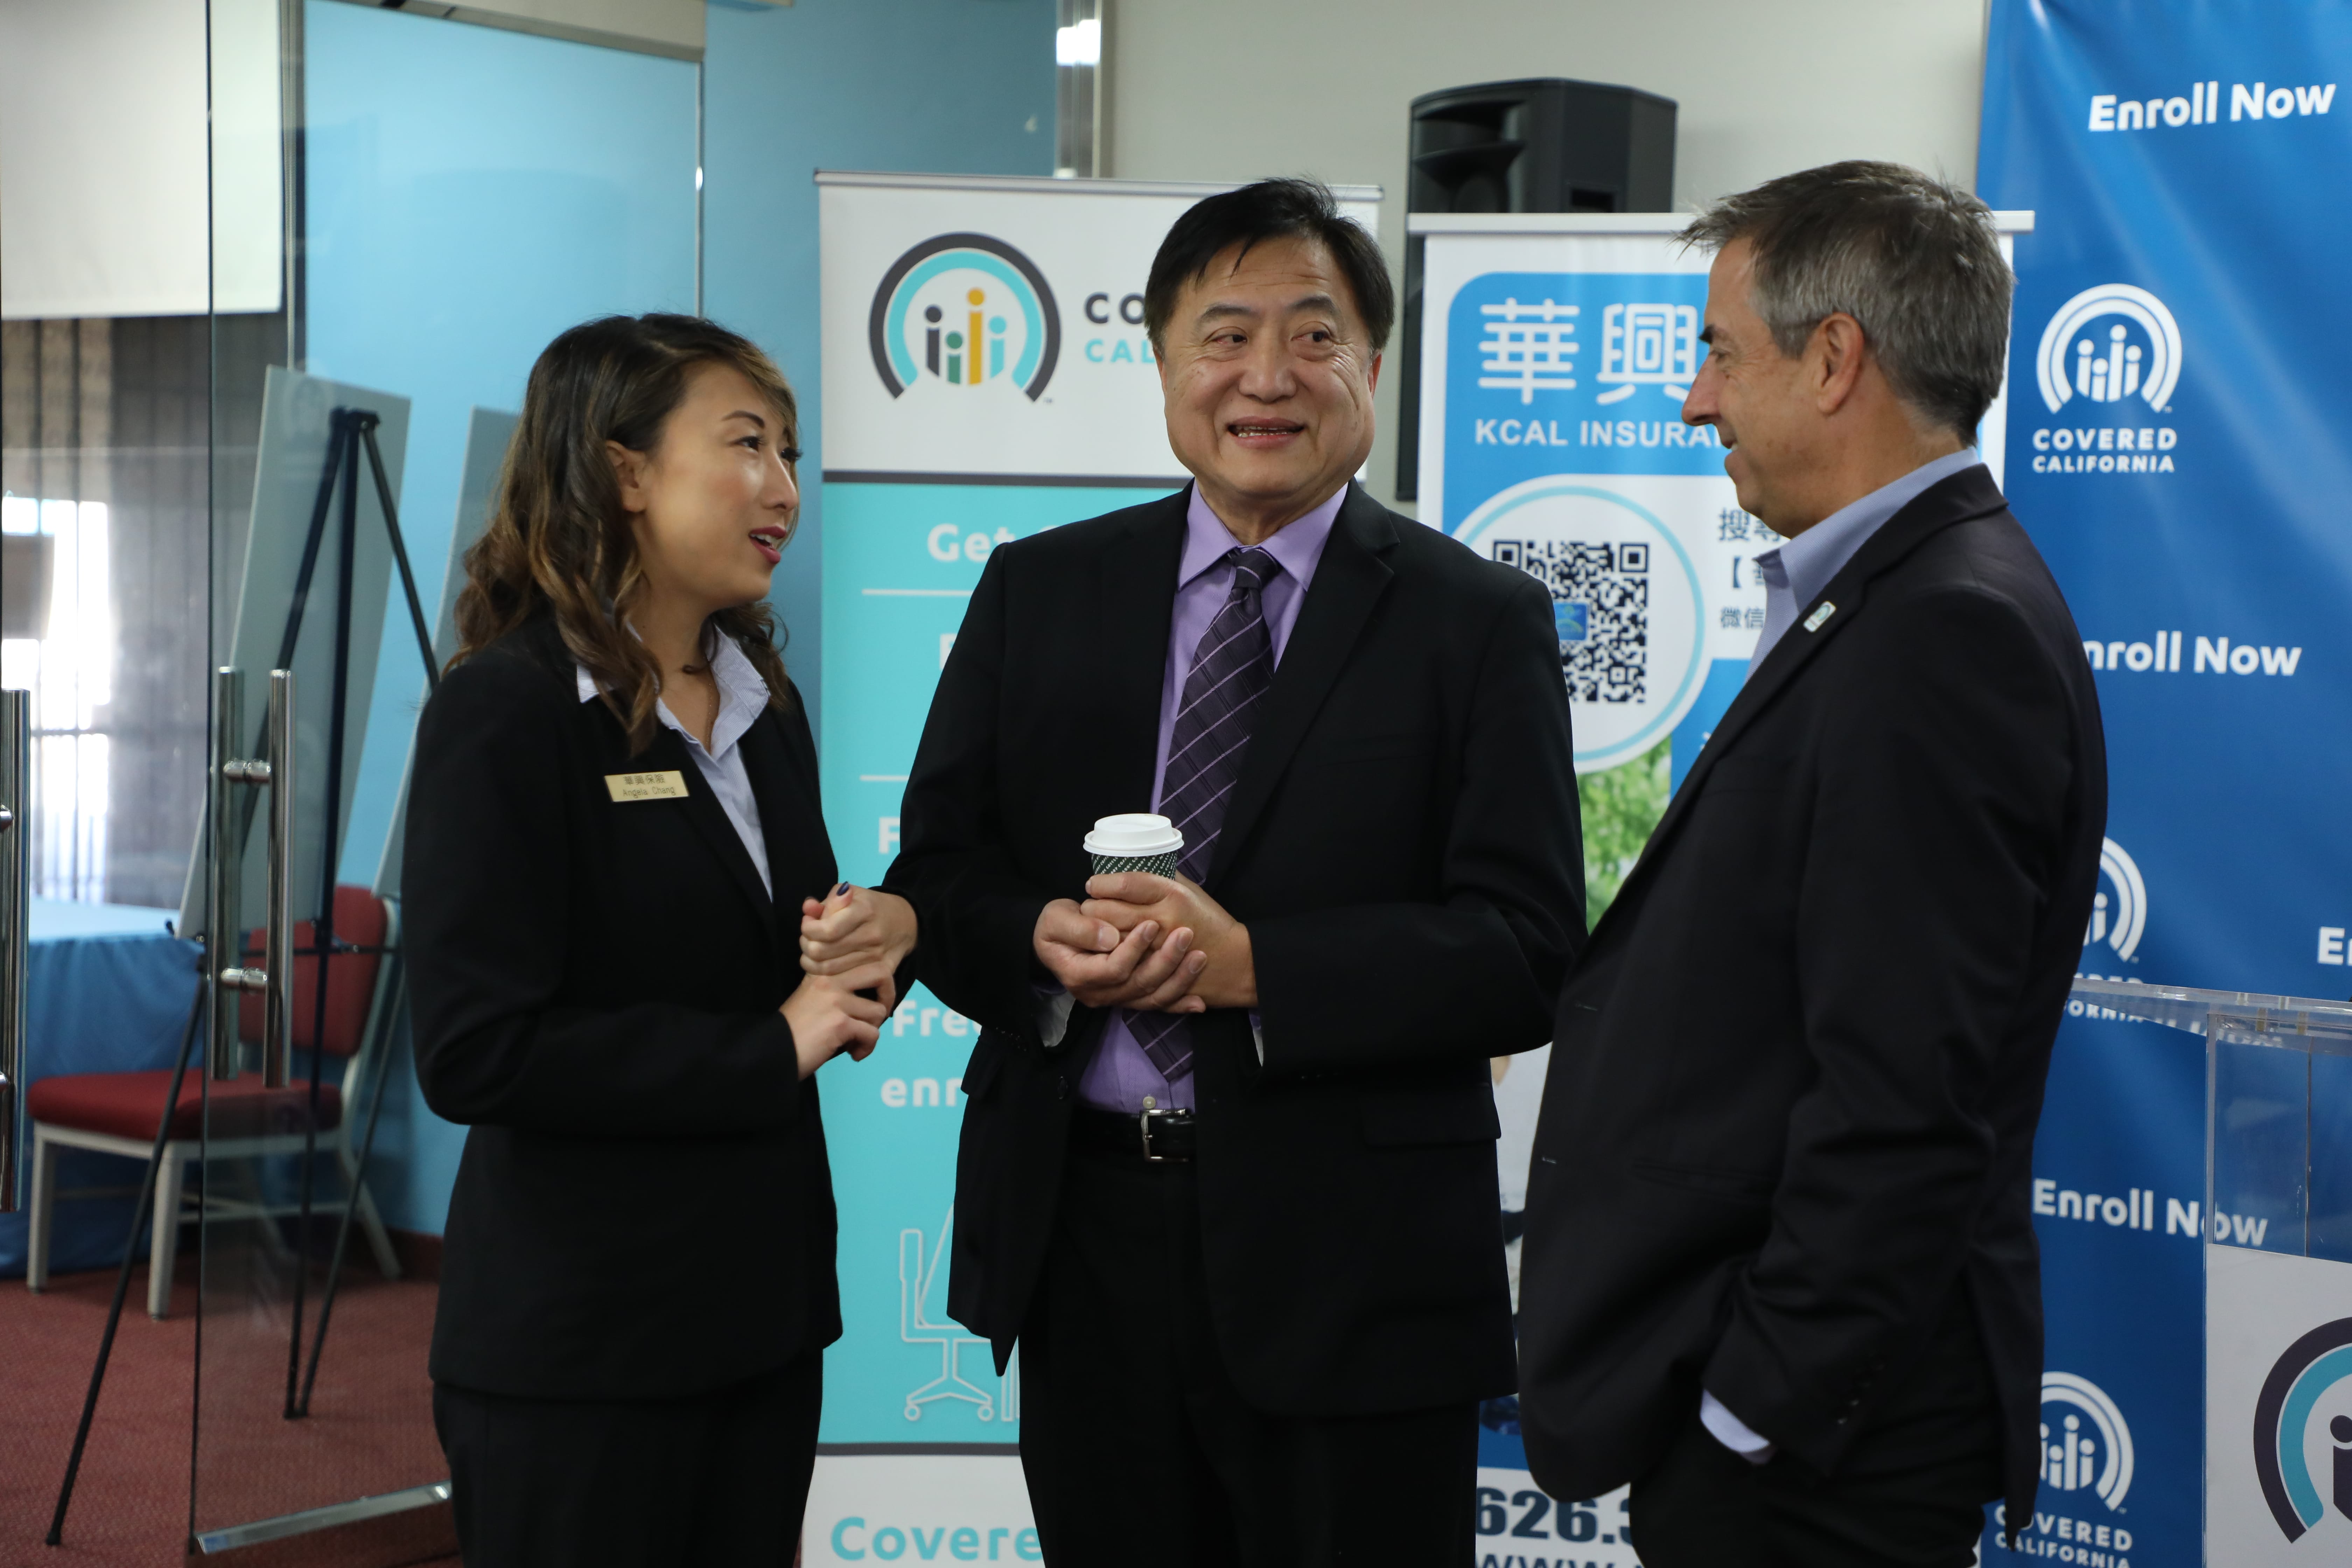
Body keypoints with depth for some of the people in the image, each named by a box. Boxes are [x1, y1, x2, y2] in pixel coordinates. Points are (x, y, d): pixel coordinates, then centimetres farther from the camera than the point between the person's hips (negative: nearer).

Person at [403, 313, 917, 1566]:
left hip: (762, 1307, 7)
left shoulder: (762, 701, 10)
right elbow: (473, 1052, -20)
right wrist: (773, 1046, -17)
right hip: (580, 1345, -7)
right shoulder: (506, 711, -13)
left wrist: (871, 940, -4)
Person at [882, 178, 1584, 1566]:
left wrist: (1253, 966, -20)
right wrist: (1045, 941, -15)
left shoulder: (1482, 621, -2)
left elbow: (1529, 954, -9)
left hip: (1350, 1260, -3)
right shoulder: (1036, 592, 8)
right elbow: (936, 875, 8)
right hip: (1080, 1233, 3)